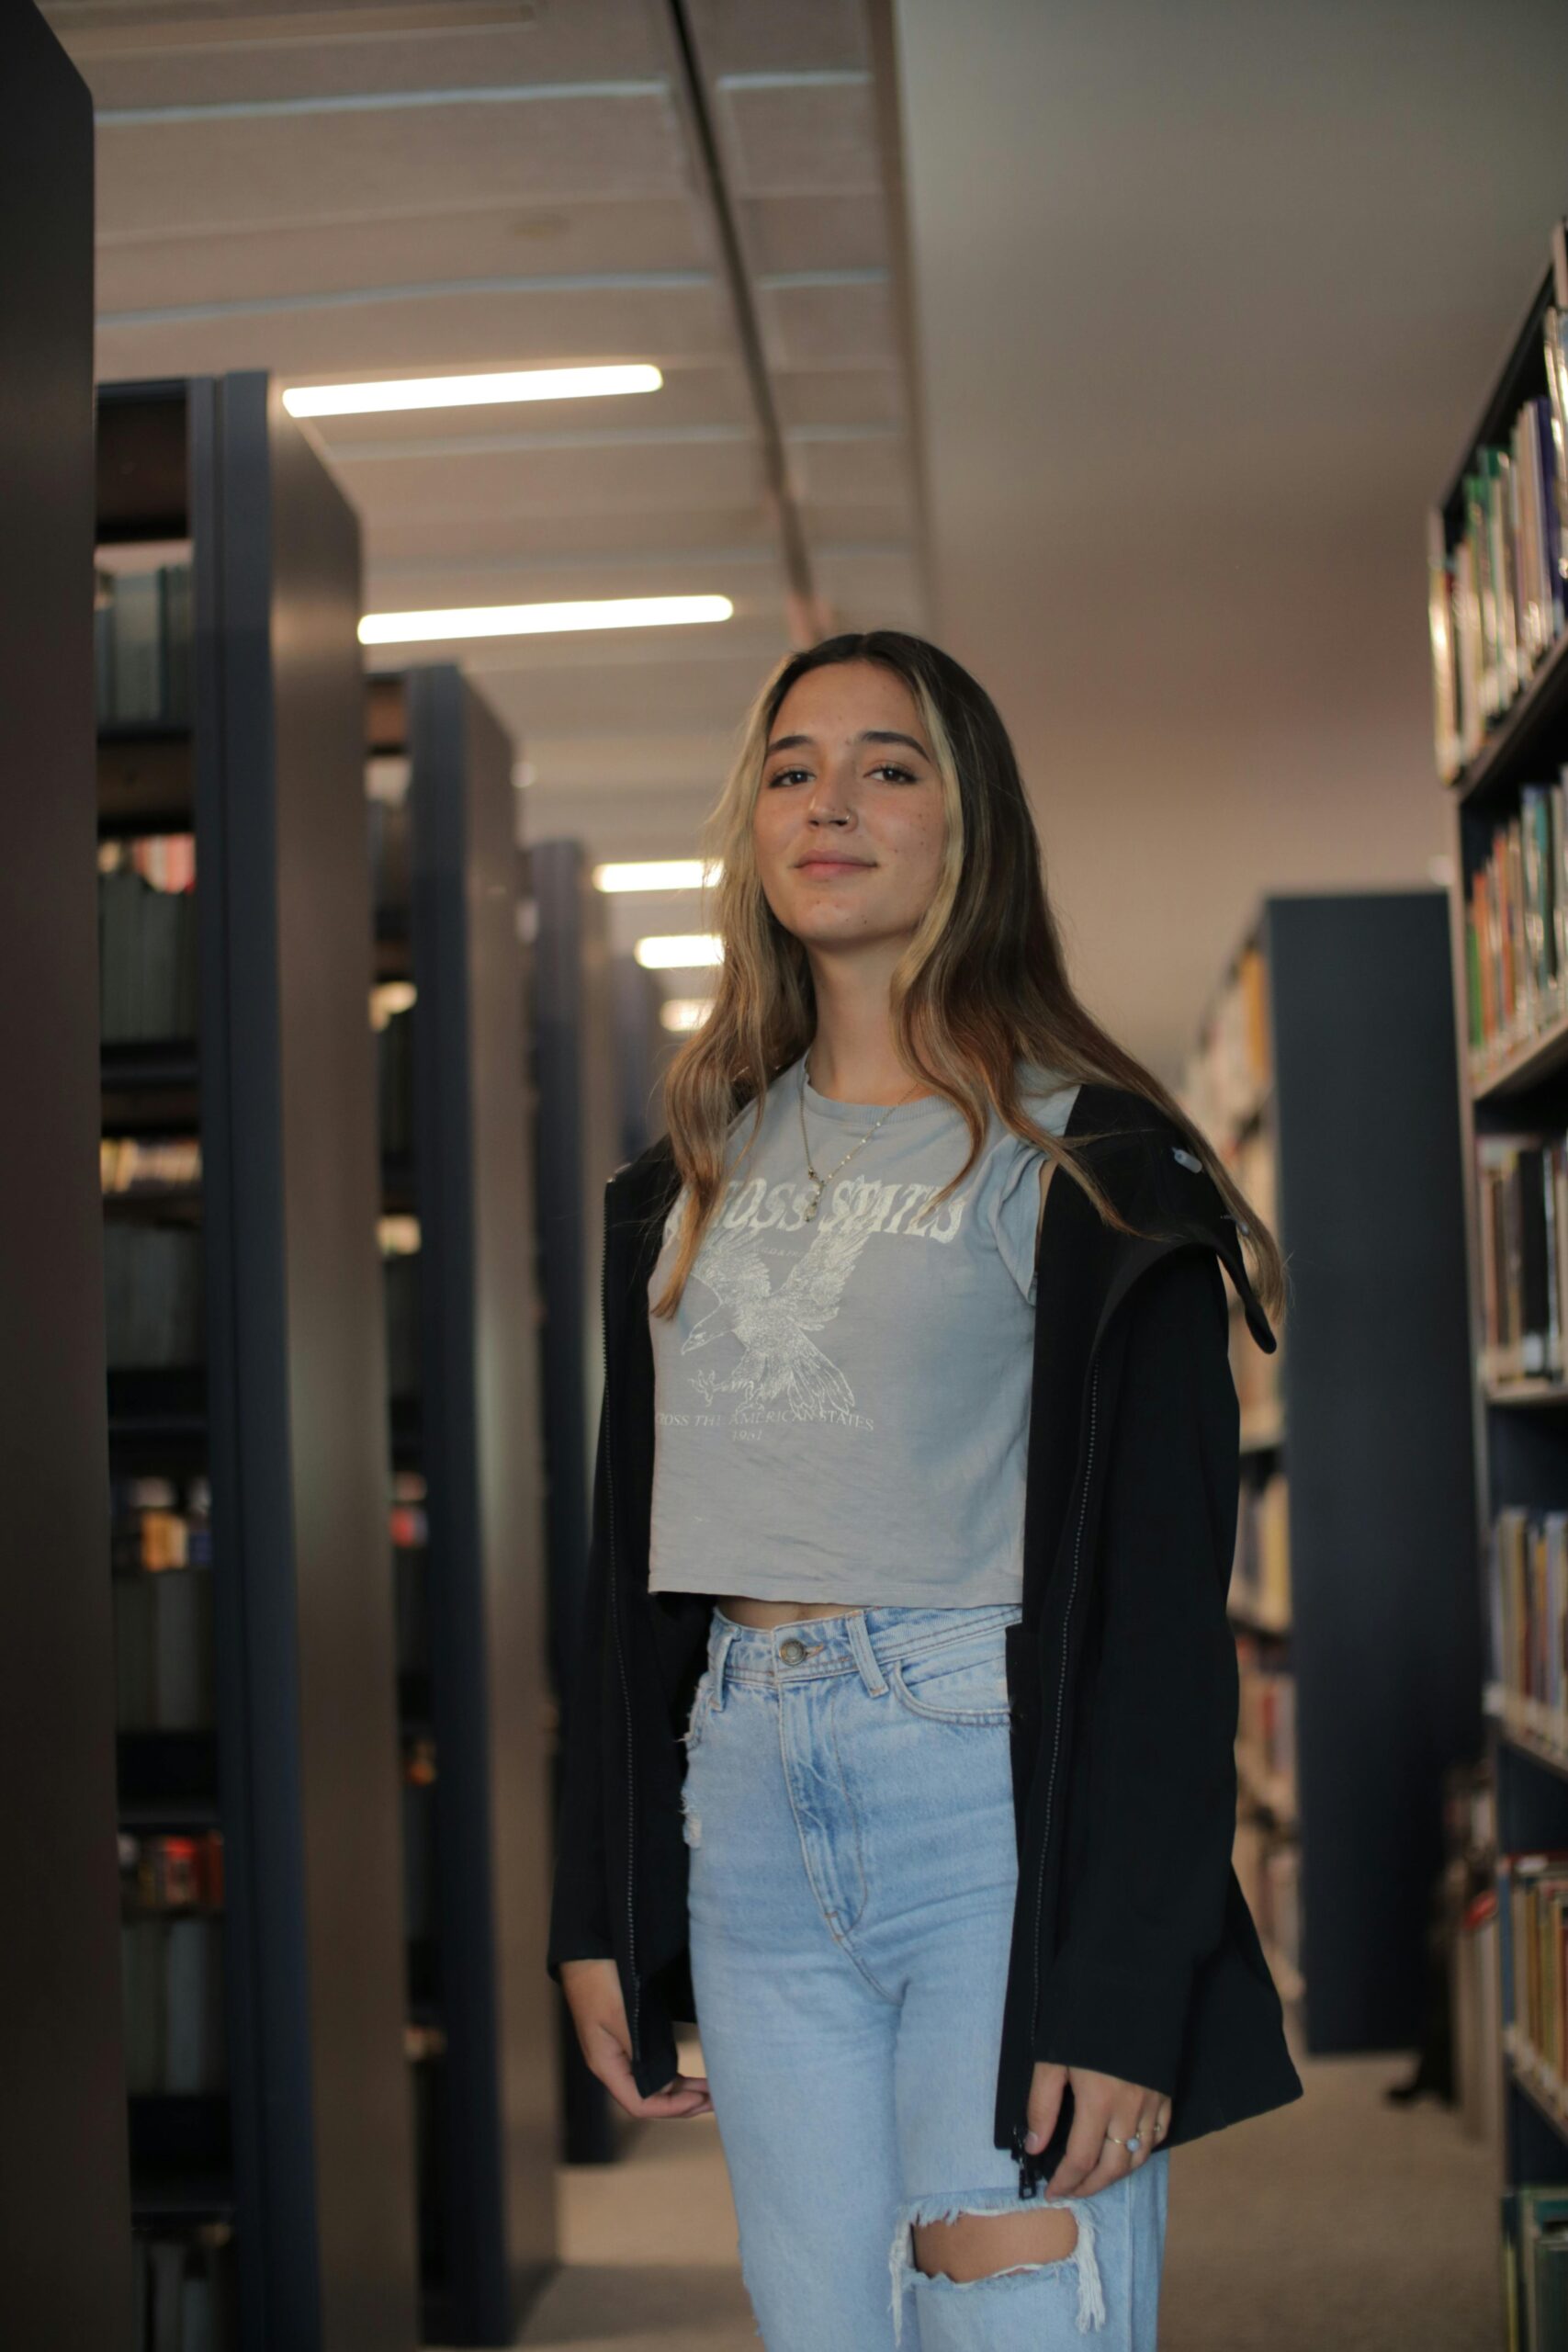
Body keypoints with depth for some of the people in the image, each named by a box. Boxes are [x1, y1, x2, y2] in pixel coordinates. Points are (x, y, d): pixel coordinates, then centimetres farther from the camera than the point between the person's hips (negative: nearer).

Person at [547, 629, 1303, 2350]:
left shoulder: (1082, 1160, -3)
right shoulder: (693, 1175, 14)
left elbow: (1160, 1597, -9)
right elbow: (633, 1561, 15)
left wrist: (1121, 1992, -15)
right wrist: (600, 1919, 12)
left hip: (996, 1786, -5)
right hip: (750, 1804, 5)